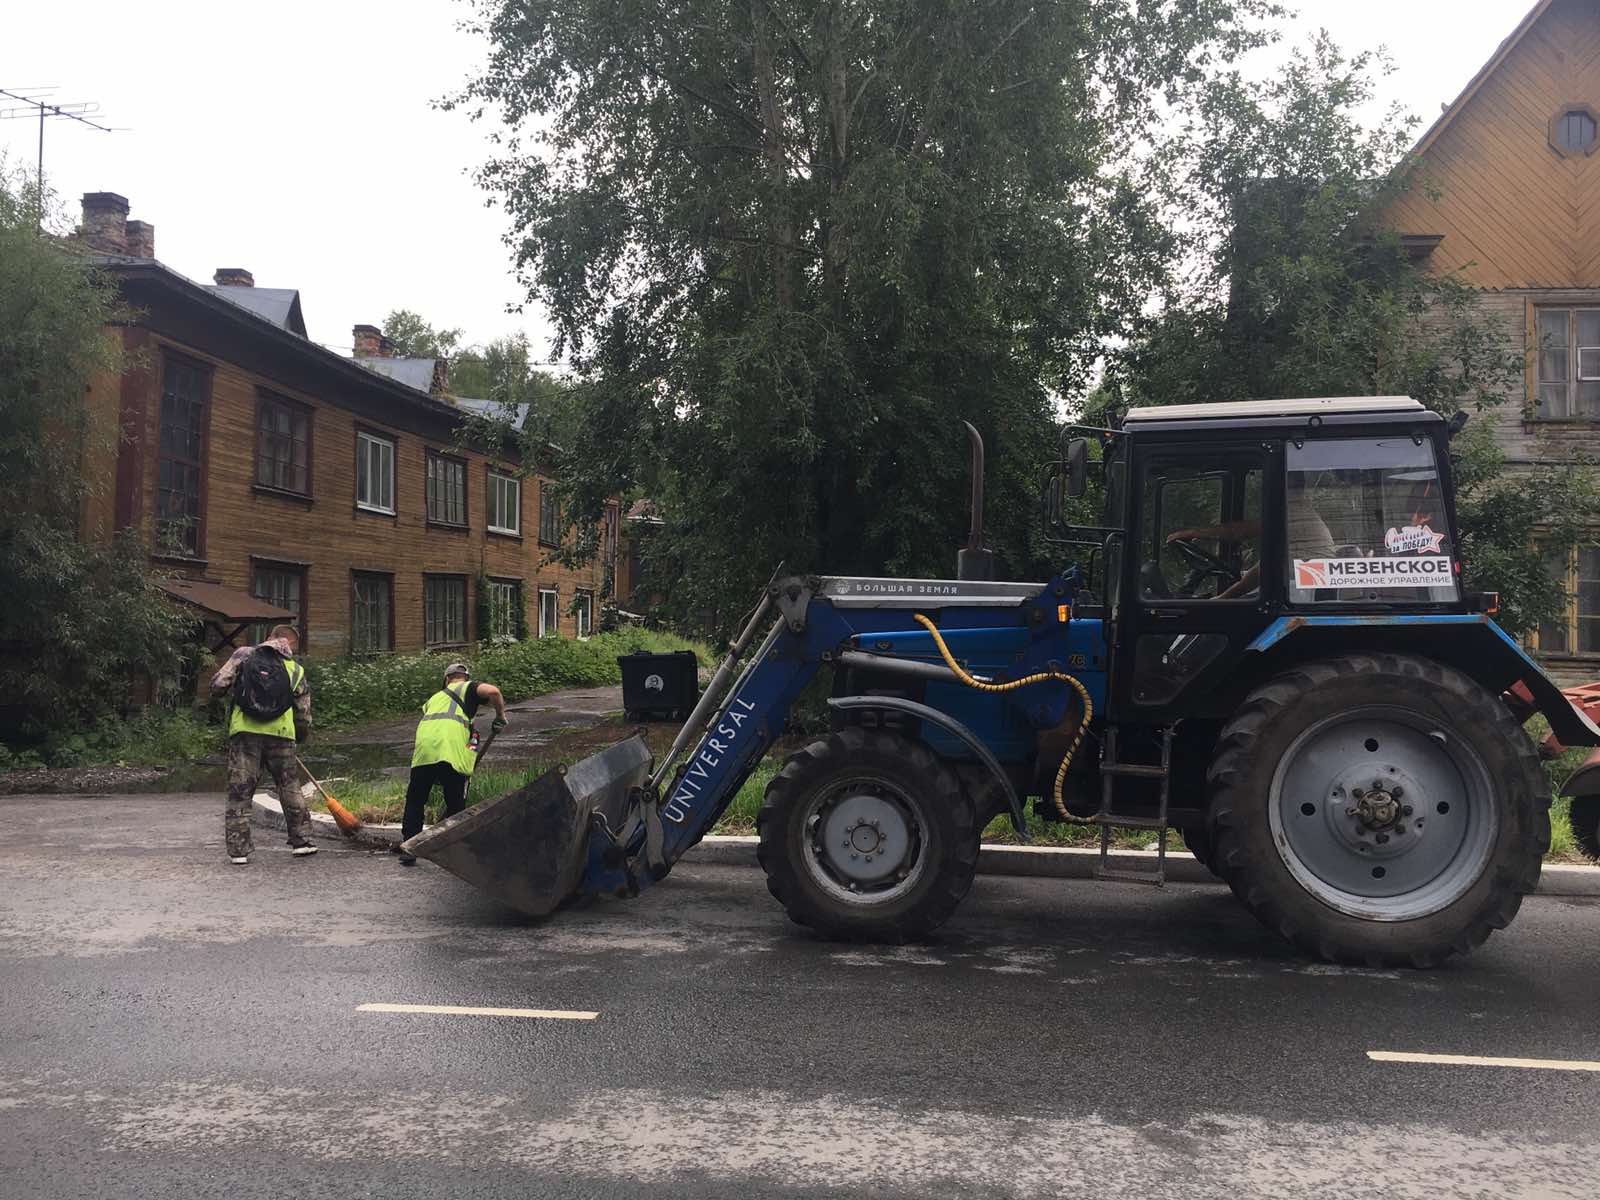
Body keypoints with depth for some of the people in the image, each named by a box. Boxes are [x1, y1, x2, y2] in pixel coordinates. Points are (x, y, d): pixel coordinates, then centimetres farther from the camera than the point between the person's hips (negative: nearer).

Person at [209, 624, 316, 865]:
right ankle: (301, 840, 20)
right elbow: (303, 715, 17)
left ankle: (238, 851, 7)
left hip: (245, 731, -1)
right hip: (281, 734, 1)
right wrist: (302, 736, 35)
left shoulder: (244, 654, 8)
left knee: (239, 792, 6)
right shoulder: (295, 670, 14)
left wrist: (233, 691, 22)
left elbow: (218, 685, 0)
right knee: (289, 787, 17)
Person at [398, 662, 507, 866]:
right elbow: (492, 691, -3)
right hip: (452, 751, -4)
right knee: (456, 805, 8)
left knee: (415, 801, 17)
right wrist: (500, 716, 13)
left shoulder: (434, 697, 36)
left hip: (423, 746, 4)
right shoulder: (468, 689, 20)